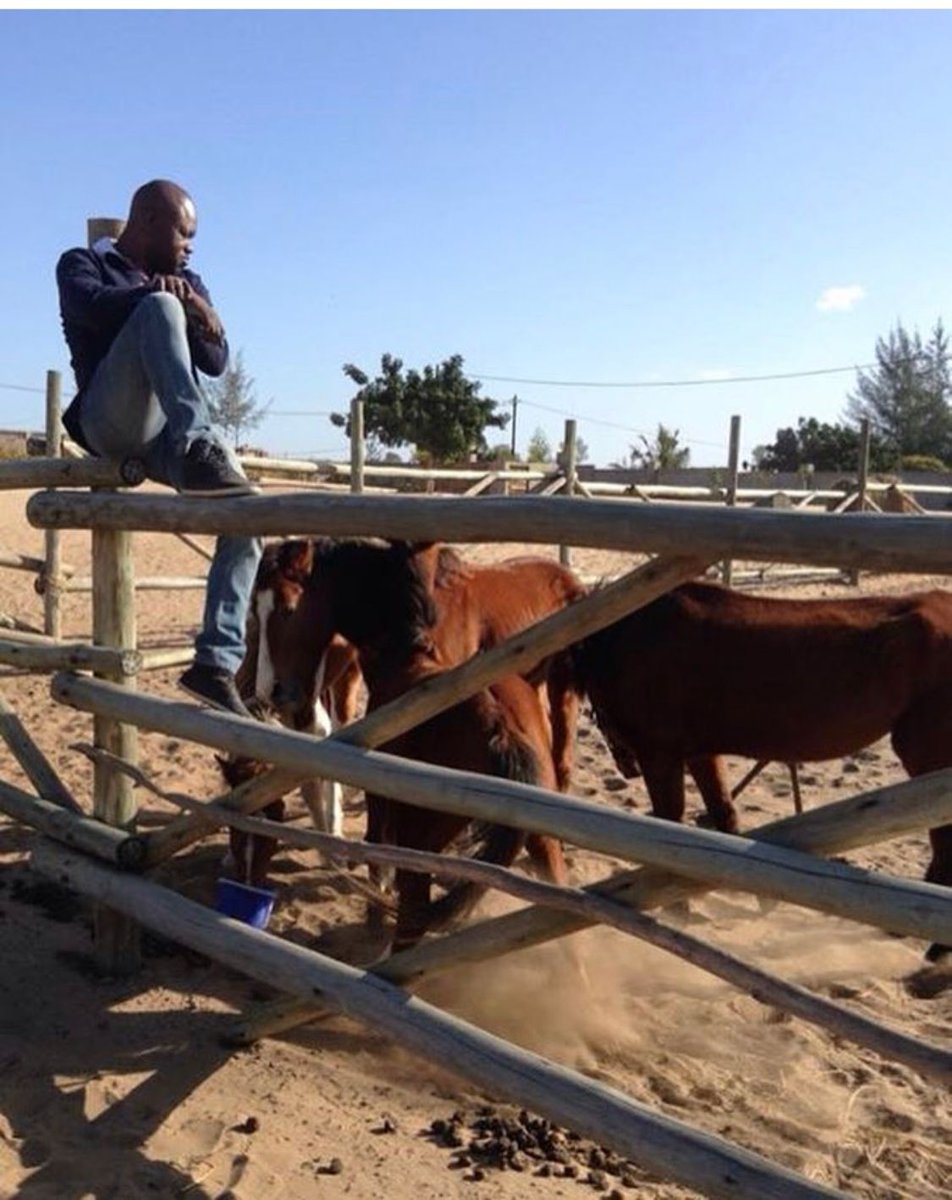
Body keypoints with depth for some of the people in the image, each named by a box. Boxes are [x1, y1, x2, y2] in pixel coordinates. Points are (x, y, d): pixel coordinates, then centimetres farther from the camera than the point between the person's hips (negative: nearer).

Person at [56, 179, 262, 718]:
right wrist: (153, 293, -21)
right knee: (158, 307, -28)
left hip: (173, 431, 5)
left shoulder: (186, 281, 27)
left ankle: (216, 663, -17)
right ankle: (199, 447, -46)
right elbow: (91, 307, -10)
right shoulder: (83, 264, 15)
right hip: (111, 420, -5)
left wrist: (205, 319, -5)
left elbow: (217, 363, 15)